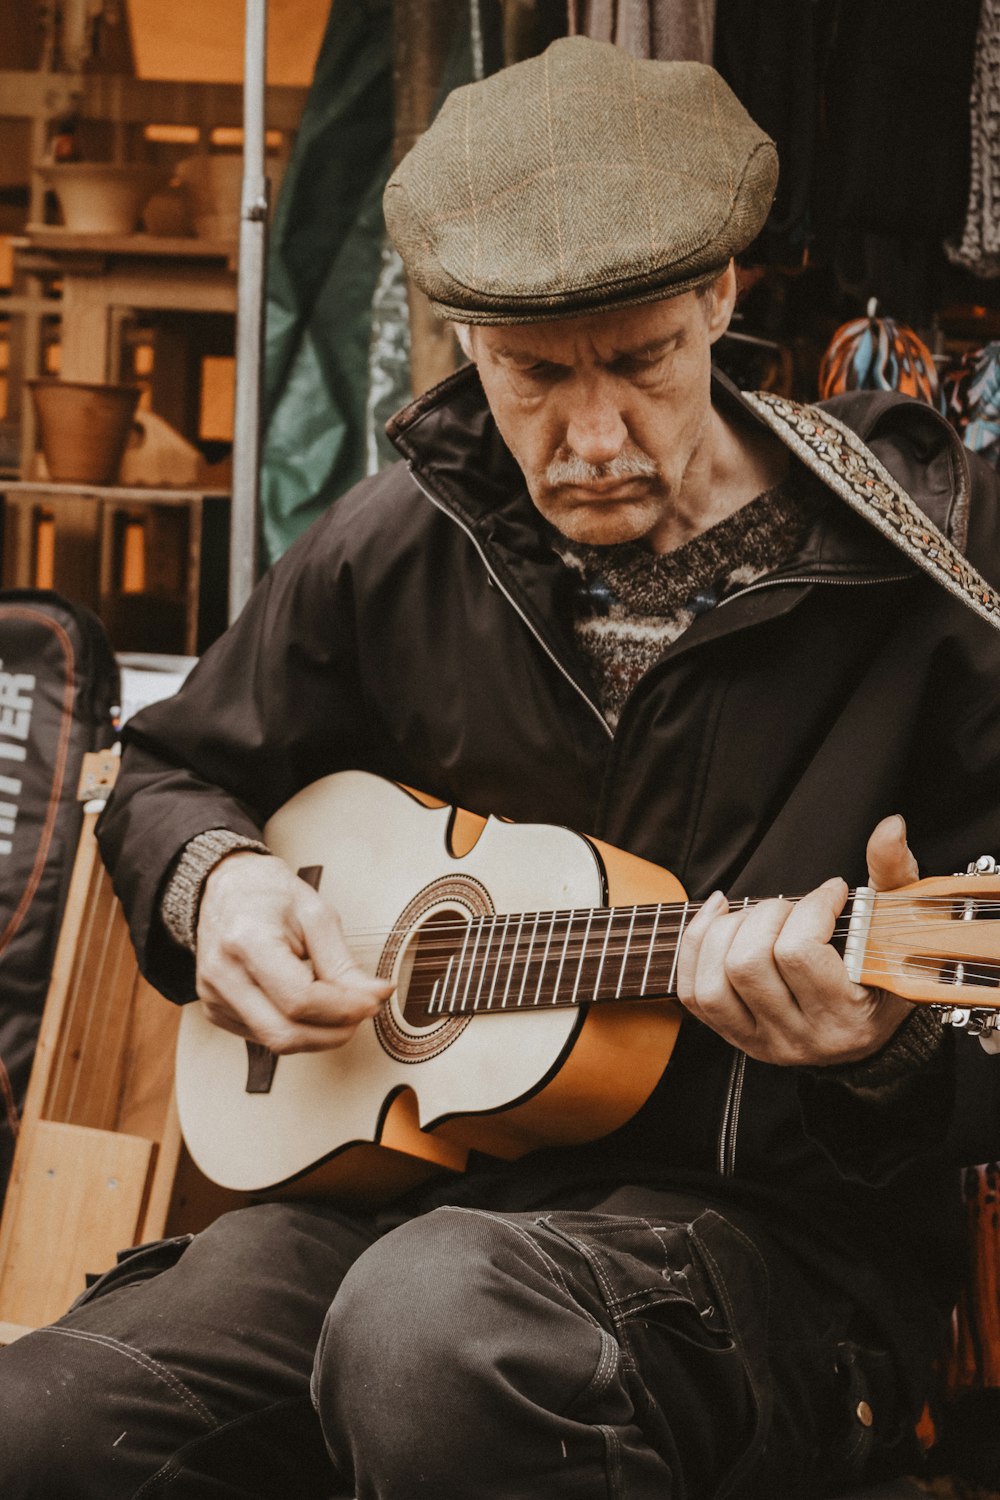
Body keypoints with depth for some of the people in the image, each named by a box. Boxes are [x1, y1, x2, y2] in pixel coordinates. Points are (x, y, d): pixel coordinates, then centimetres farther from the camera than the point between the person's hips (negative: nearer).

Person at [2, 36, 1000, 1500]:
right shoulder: (396, 546, 9)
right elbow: (170, 773, 25)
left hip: (778, 1225, -4)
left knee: (438, 1312, -39)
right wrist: (214, 880, 1)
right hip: (398, 1187, 4)